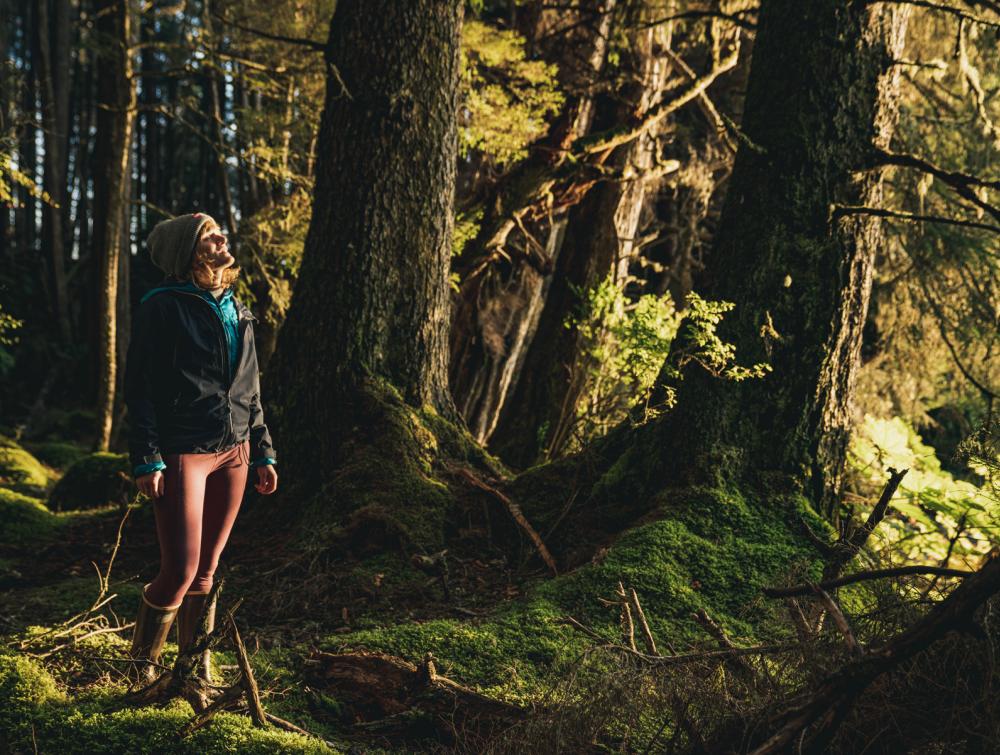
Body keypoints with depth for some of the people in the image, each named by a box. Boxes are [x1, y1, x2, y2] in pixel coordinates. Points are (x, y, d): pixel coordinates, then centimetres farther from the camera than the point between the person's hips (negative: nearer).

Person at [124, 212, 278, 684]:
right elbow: (141, 388, -8)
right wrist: (147, 460, -15)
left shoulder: (235, 310, 15)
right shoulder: (163, 307, -5)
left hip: (233, 453, 6)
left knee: (206, 570, 10)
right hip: (183, 453, -6)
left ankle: (199, 667, 21)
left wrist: (262, 451, 16)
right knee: (180, 572, -8)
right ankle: (143, 662, 14)